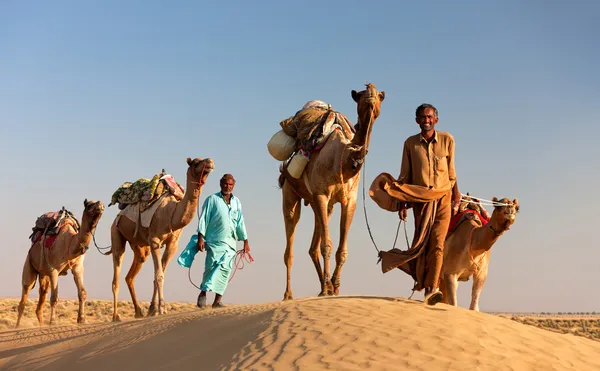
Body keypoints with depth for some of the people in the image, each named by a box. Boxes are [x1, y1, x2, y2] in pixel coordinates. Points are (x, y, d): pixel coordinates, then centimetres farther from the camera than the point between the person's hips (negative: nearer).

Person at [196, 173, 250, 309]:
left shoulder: (236, 202, 16)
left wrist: (245, 241, 16)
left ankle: (217, 300, 0)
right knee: (211, 267, -9)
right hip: (214, 241, -3)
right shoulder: (212, 199, 3)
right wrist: (200, 238, -8)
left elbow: (240, 223, 19)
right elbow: (203, 219, -1)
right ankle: (203, 293, 5)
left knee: (225, 269, -3)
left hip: (230, 242, 4)